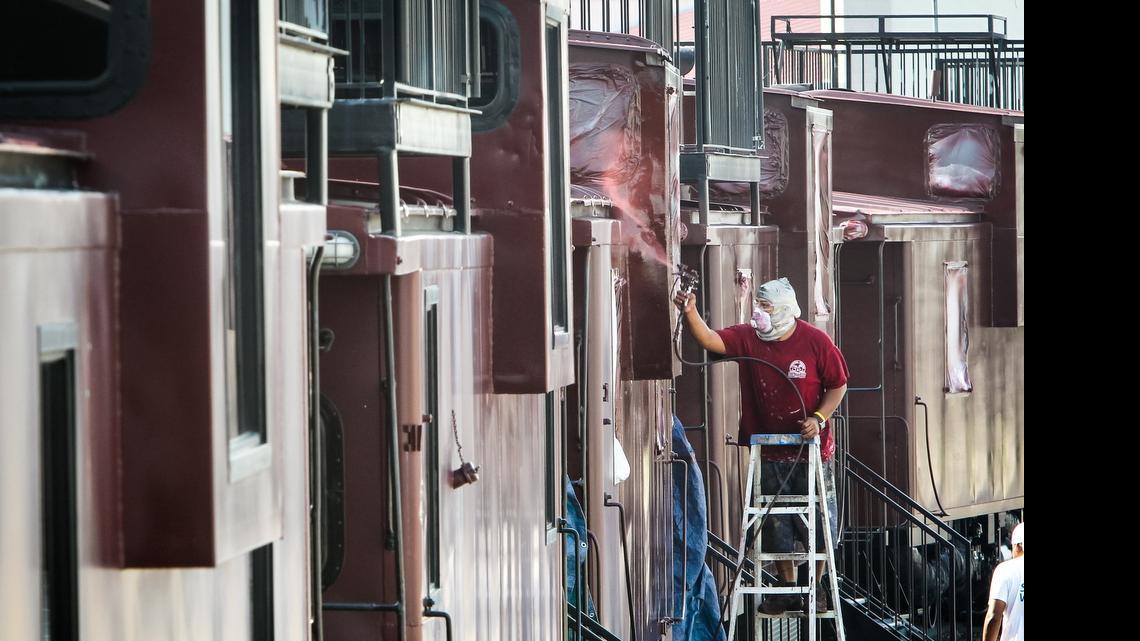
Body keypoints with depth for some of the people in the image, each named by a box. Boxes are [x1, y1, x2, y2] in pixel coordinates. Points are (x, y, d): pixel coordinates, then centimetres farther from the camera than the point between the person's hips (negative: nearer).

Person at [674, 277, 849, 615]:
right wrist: (691, 313, -31)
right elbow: (710, 340, -14)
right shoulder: (749, 338, -2)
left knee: (817, 522, 4)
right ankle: (787, 587, 23)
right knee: (776, 524, 10)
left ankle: (817, 587, 19)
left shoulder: (816, 341, -9)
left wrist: (819, 418, -16)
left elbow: (838, 385, -3)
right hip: (770, 453, 3)